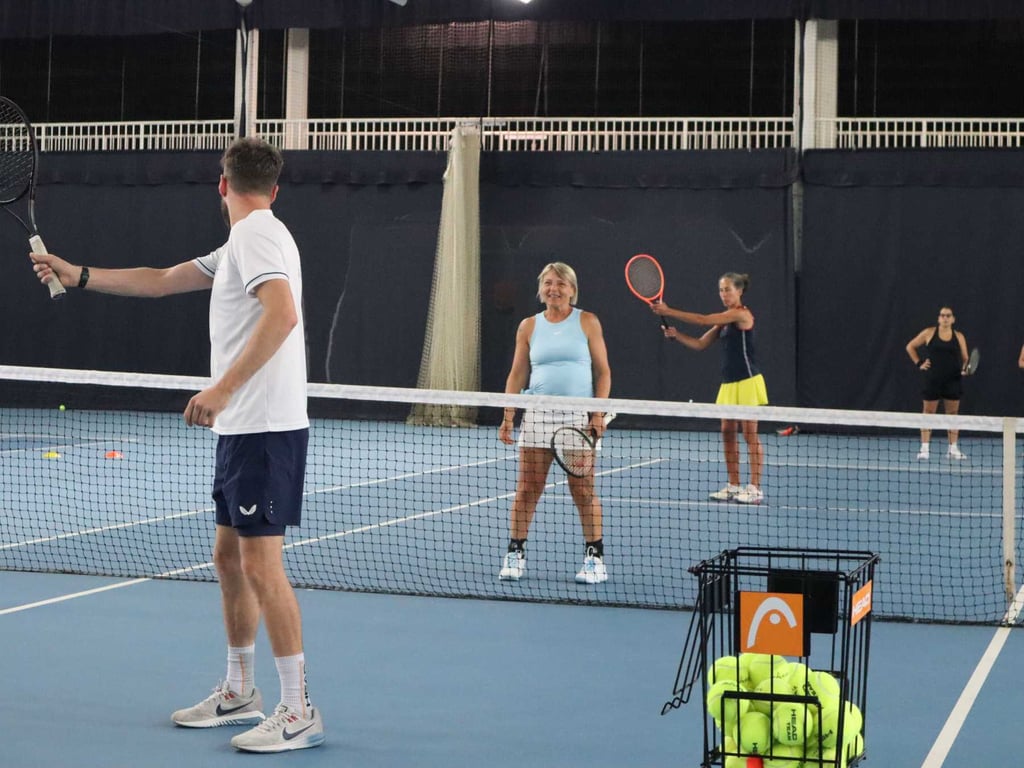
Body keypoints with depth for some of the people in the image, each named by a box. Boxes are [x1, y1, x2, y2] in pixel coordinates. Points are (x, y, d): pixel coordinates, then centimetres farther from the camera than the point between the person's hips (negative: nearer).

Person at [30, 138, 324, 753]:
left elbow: (283, 313, -27)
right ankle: (239, 694, 26)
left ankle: (299, 713, -6)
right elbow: (161, 281, 28)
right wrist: (79, 276, 28)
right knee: (230, 558, 15)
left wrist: (223, 389, -30)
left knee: (261, 565, -10)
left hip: (266, 429, -10)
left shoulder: (256, 234, -11)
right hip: (244, 427, 10)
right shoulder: (243, 244, 20)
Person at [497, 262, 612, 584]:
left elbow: (602, 371, 2)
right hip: (537, 415, 2)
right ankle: (515, 554, 10)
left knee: (583, 490, -1)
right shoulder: (529, 327, 9)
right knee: (527, 488, 2)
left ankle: (595, 558, 7)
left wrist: (598, 413, -8)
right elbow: (517, 375, 10)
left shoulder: (587, 322, 3)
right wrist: (508, 417, 1)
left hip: (578, 416, -2)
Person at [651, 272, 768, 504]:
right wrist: (676, 335, -2)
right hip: (729, 383, 8)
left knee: (750, 434, -5)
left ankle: (755, 488, 0)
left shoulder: (742, 314, -12)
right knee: (728, 433, 7)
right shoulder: (724, 319, 14)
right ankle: (734, 486, 13)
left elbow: (703, 320, -18)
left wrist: (669, 312, -17)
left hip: (747, 381, -8)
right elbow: (701, 344, 15)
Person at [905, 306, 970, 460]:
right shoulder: (929, 333, 0)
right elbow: (910, 346, 9)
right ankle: (924, 448, 2)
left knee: (952, 413, 6)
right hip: (932, 379, -2)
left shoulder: (959, 336, 5)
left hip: (952, 380, 2)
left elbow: (965, 358, 11)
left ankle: (953, 449, 13)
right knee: (929, 412, 0)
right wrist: (919, 363, 1)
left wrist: (964, 368, -11)